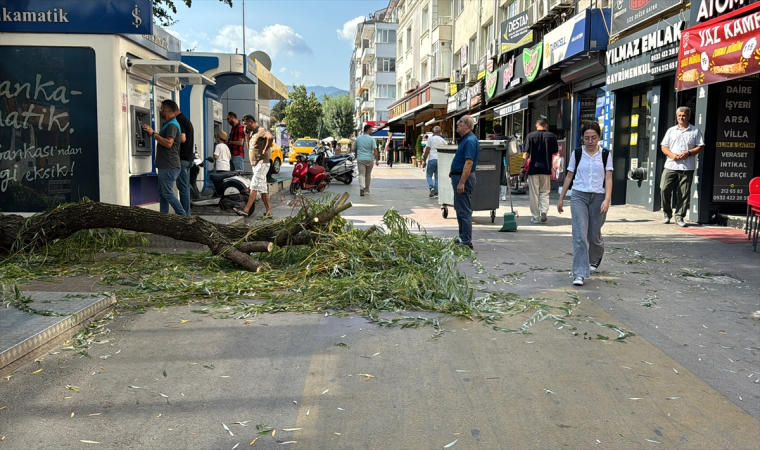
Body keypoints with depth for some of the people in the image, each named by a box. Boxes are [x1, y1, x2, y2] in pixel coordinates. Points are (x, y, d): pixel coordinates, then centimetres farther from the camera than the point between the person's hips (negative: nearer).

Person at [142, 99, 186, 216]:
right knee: (162, 193, 10)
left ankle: (182, 216, -2)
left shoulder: (172, 125, -12)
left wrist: (153, 134, -17)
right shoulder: (168, 124, 20)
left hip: (169, 166, -10)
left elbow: (168, 143, -23)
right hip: (165, 166, 10)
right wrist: (153, 132, 16)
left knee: (167, 192, -8)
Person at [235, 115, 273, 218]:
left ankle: (246, 210, -19)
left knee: (254, 187, -14)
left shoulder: (261, 130, -11)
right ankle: (269, 212, 8)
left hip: (261, 163, -10)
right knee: (263, 189, 7)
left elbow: (270, 137, -33)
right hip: (255, 164, 10)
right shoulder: (252, 132, 19)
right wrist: (247, 135, 16)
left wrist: (265, 150, -22)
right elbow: (249, 147, 27)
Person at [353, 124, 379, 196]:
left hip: (360, 159, 1)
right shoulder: (371, 139, -4)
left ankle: (362, 188, -29)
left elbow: (354, 149, 15)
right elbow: (375, 150, -13)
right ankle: (367, 190, 23)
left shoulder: (358, 138, 6)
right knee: (368, 175, 14)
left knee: (361, 174, -5)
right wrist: (377, 160, -12)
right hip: (369, 159, -1)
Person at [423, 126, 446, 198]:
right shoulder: (443, 140, 8)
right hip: (440, 159, 3)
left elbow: (427, 151, -4)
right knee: (437, 176, 9)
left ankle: (431, 188, -15)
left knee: (429, 175, 7)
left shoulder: (430, 139, -1)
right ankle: (436, 192, 7)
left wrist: (424, 160, 1)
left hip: (432, 159, -3)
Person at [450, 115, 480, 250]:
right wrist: (453, 171, 14)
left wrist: (461, 182, -28)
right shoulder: (464, 139, 15)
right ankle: (462, 238, 27)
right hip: (459, 176, 11)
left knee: (464, 211, -8)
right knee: (460, 209, 17)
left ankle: (467, 242, -4)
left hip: (464, 178, -11)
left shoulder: (470, 140, -18)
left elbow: (469, 163, -25)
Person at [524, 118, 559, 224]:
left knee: (534, 193, 6)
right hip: (546, 168, 1)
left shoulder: (530, 136, -5)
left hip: (533, 168, -1)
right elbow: (555, 152, 7)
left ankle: (536, 217, 9)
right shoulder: (552, 136, -1)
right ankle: (544, 211, -7)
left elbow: (526, 153, -6)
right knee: (545, 192, 14)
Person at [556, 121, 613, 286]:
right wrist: (561, 198, 9)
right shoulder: (577, 154, 3)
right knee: (579, 235, -10)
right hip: (579, 196, 0)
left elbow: (608, 179, -4)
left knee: (594, 235, 10)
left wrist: (607, 200, -16)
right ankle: (579, 274, -9)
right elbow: (569, 176, 9)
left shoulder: (605, 155, 0)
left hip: (598, 197, 0)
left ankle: (595, 259, 44)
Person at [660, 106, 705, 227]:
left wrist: (688, 153, -12)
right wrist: (672, 155, -8)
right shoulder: (671, 131, 15)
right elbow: (664, 147, 11)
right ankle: (667, 213, 11)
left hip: (687, 167, -1)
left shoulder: (695, 131, 9)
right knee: (664, 189, -7)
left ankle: (680, 216, 5)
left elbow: (701, 148, 4)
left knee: (684, 193, -2)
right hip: (670, 166, 2)